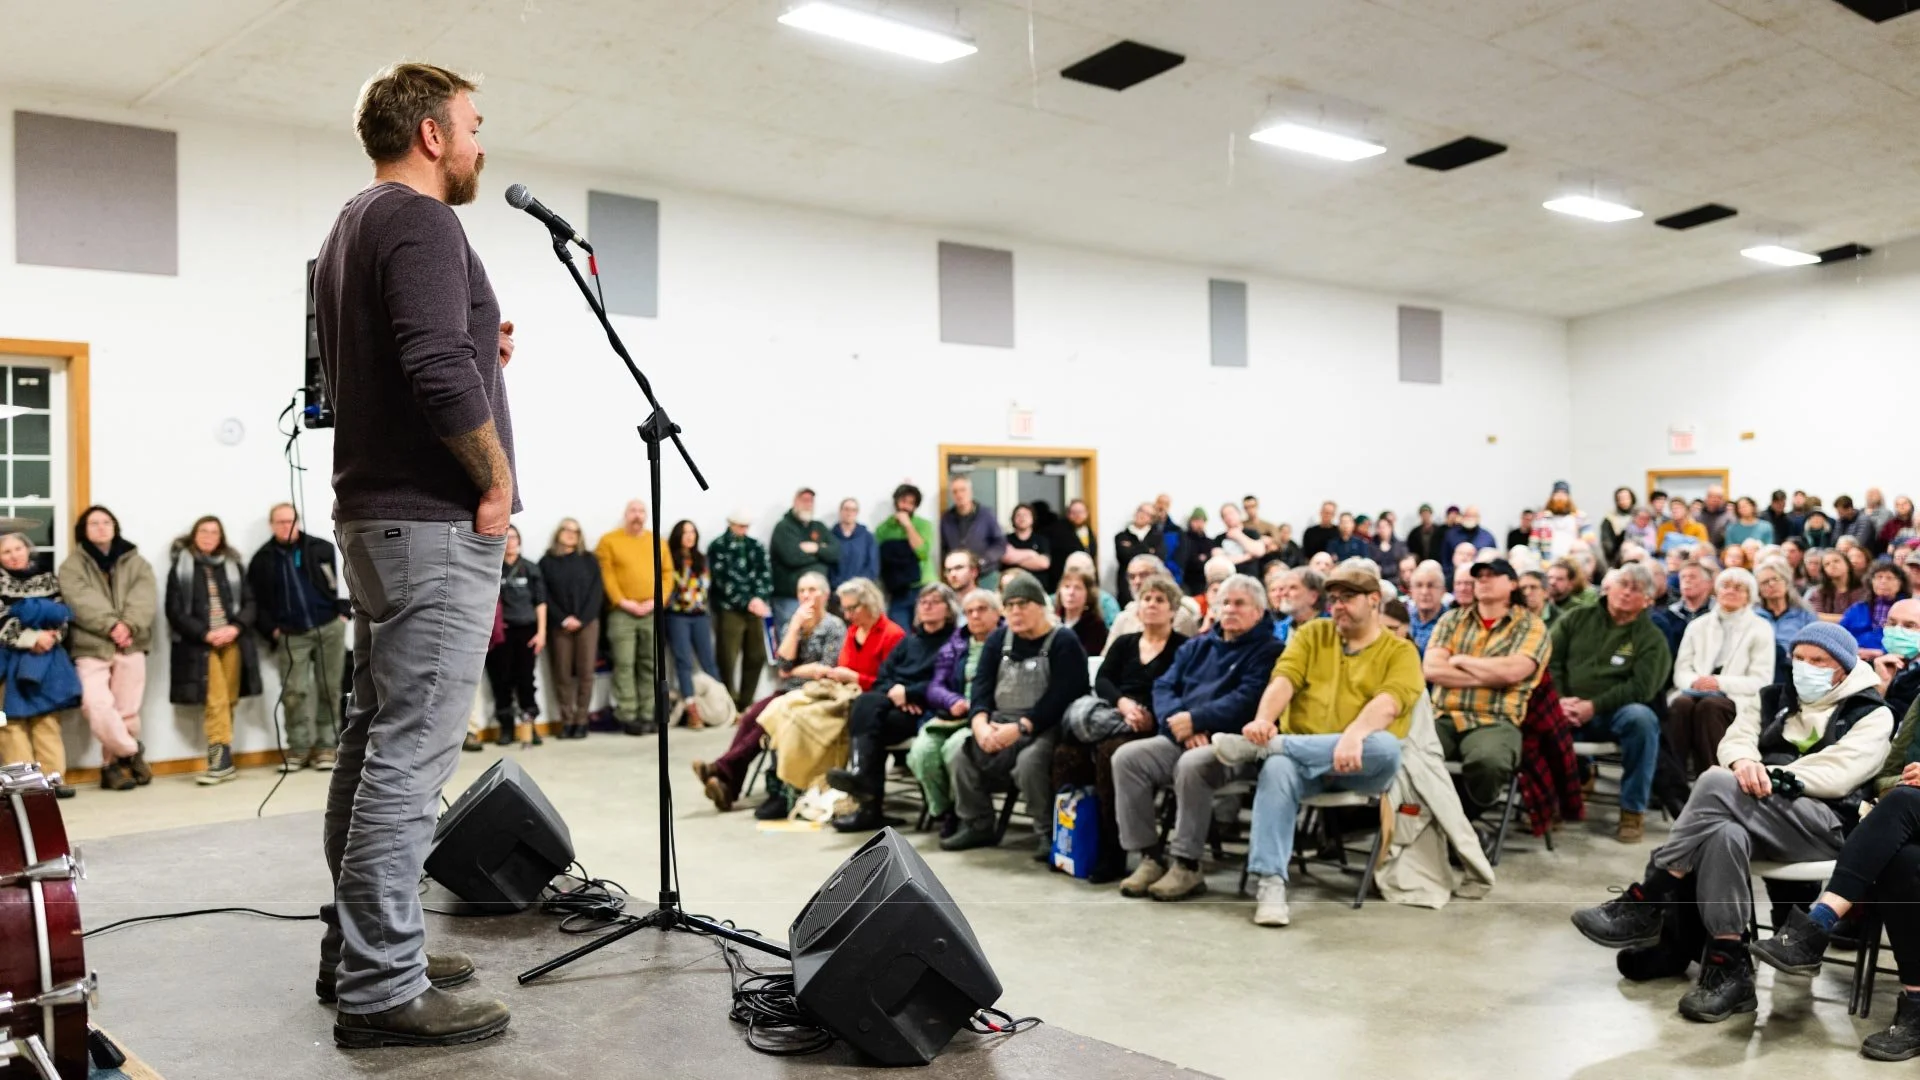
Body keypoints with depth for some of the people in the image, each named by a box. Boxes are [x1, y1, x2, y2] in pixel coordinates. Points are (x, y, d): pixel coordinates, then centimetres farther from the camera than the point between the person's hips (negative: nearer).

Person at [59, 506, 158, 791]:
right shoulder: (72, 565, 7)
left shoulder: (136, 562, 14)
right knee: (98, 707, -16)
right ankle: (131, 752, 4)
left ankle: (114, 763, 17)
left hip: (131, 646, 2)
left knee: (127, 710, 2)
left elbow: (146, 599, -1)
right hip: (91, 647, -2)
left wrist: (129, 626, -17)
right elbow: (81, 601, -9)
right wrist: (111, 625, -20)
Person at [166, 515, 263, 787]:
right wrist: (205, 633, -12)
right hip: (199, 645, -3)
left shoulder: (233, 566, 14)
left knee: (229, 701, 1)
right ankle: (222, 759, -15)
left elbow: (249, 602, 10)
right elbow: (175, 611, -1)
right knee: (215, 702, -14)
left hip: (233, 642, 3)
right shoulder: (181, 568, 5)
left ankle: (221, 757, 7)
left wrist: (235, 627, -9)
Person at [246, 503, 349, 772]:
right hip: (291, 636, 0)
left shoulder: (322, 549, 4)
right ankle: (299, 747, 4)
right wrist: (271, 630, -4)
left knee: (329, 689, 3)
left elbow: (344, 584, 7)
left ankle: (326, 746, 10)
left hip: (329, 628, 0)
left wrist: (343, 613, -3)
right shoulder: (262, 560, 6)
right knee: (294, 692, -4)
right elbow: (257, 601, 6)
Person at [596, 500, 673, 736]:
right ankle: (627, 716, -5)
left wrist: (657, 601, -5)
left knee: (650, 665, 5)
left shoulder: (658, 542, 14)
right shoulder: (609, 541, 2)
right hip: (622, 612, -4)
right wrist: (623, 601, -13)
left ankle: (647, 715, 10)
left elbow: (668, 574, 9)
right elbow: (605, 575, -5)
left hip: (652, 613, 4)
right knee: (624, 665, -7)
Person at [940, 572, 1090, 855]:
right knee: (959, 754, -15)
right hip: (1000, 723, 6)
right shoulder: (998, 640, 13)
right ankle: (977, 826, 2)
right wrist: (981, 723, -17)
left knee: (1029, 760, -35)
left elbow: (1059, 697, -16)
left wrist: (1020, 728, -26)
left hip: (1044, 727, -6)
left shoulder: (1064, 643, -5)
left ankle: (1048, 832, -16)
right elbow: (981, 684, 4)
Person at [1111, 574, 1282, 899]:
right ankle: (1151, 856, -14)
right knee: (1126, 757, -18)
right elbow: (1164, 686, 11)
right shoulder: (1197, 646, 23)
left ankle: (1186, 865, -25)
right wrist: (1179, 721, -10)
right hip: (1182, 738, 6)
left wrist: (1196, 720, -16)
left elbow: (1246, 701, -12)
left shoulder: (1268, 651, 3)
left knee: (1192, 765, -37)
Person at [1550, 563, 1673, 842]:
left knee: (1641, 718, -35)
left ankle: (1632, 811, -20)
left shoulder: (1651, 638, 7)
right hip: (1566, 713, 1)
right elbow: (1551, 662, 5)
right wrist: (1559, 700, -13)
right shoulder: (1576, 619, 13)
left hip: (1612, 715, -1)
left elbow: (1641, 687, -6)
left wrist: (1593, 706, -16)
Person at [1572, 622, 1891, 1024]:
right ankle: (1728, 968, -30)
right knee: (1723, 833, -34)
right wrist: (1745, 763, -14)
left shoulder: (1872, 715, 6)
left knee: (1716, 784, -32)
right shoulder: (1778, 699, 23)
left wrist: (1769, 775, -14)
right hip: (1763, 814, 5)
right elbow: (1735, 739, 9)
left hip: (1829, 823, -5)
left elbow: (1838, 774, -10)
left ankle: (1647, 904, -28)